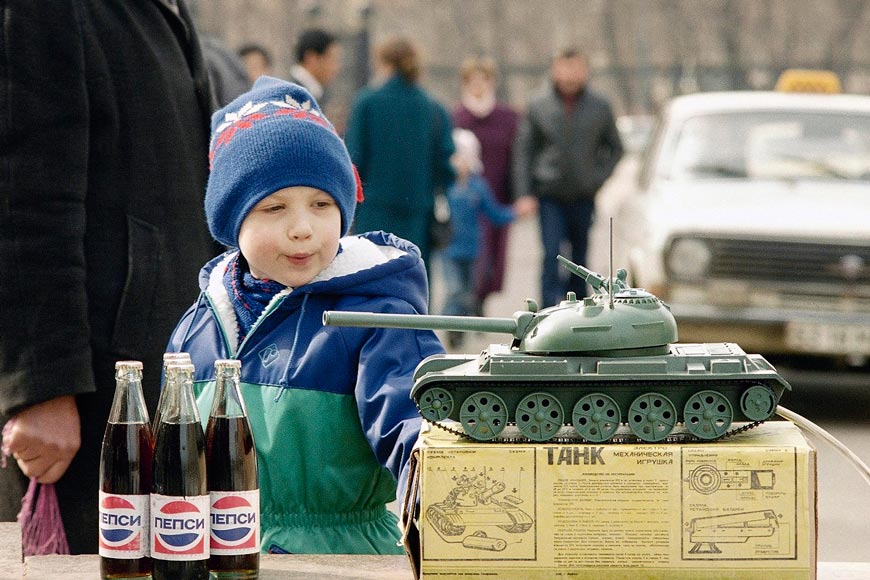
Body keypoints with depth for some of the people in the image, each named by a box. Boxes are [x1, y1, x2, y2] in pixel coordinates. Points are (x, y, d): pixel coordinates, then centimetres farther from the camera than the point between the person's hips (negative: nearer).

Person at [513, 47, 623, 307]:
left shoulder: (599, 107, 4)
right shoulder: (538, 105, 0)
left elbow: (614, 147, 16)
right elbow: (523, 151, 3)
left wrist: (598, 177, 2)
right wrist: (524, 194, -4)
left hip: (583, 196, 2)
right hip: (550, 195, -2)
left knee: (579, 258, 10)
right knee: (552, 254, -13)